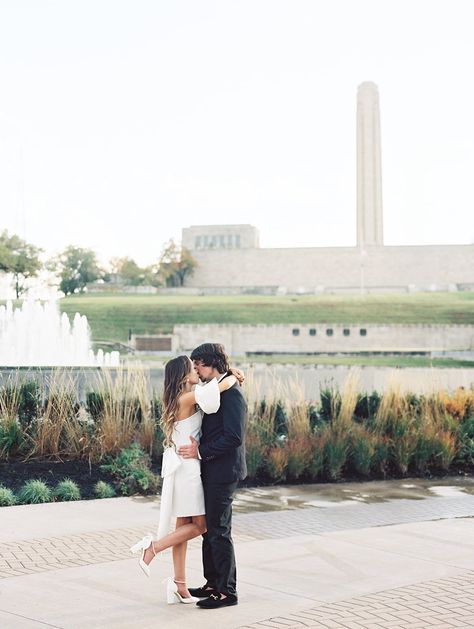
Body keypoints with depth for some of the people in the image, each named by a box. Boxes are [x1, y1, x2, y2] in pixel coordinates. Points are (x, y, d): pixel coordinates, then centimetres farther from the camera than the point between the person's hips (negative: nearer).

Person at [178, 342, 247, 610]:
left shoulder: (231, 394, -18)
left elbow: (234, 437, -24)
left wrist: (201, 452, -20)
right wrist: (198, 449, 8)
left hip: (224, 472, -10)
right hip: (212, 471, 10)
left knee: (219, 532, -3)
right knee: (209, 528, 16)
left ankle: (227, 591, 6)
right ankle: (213, 584, 27)